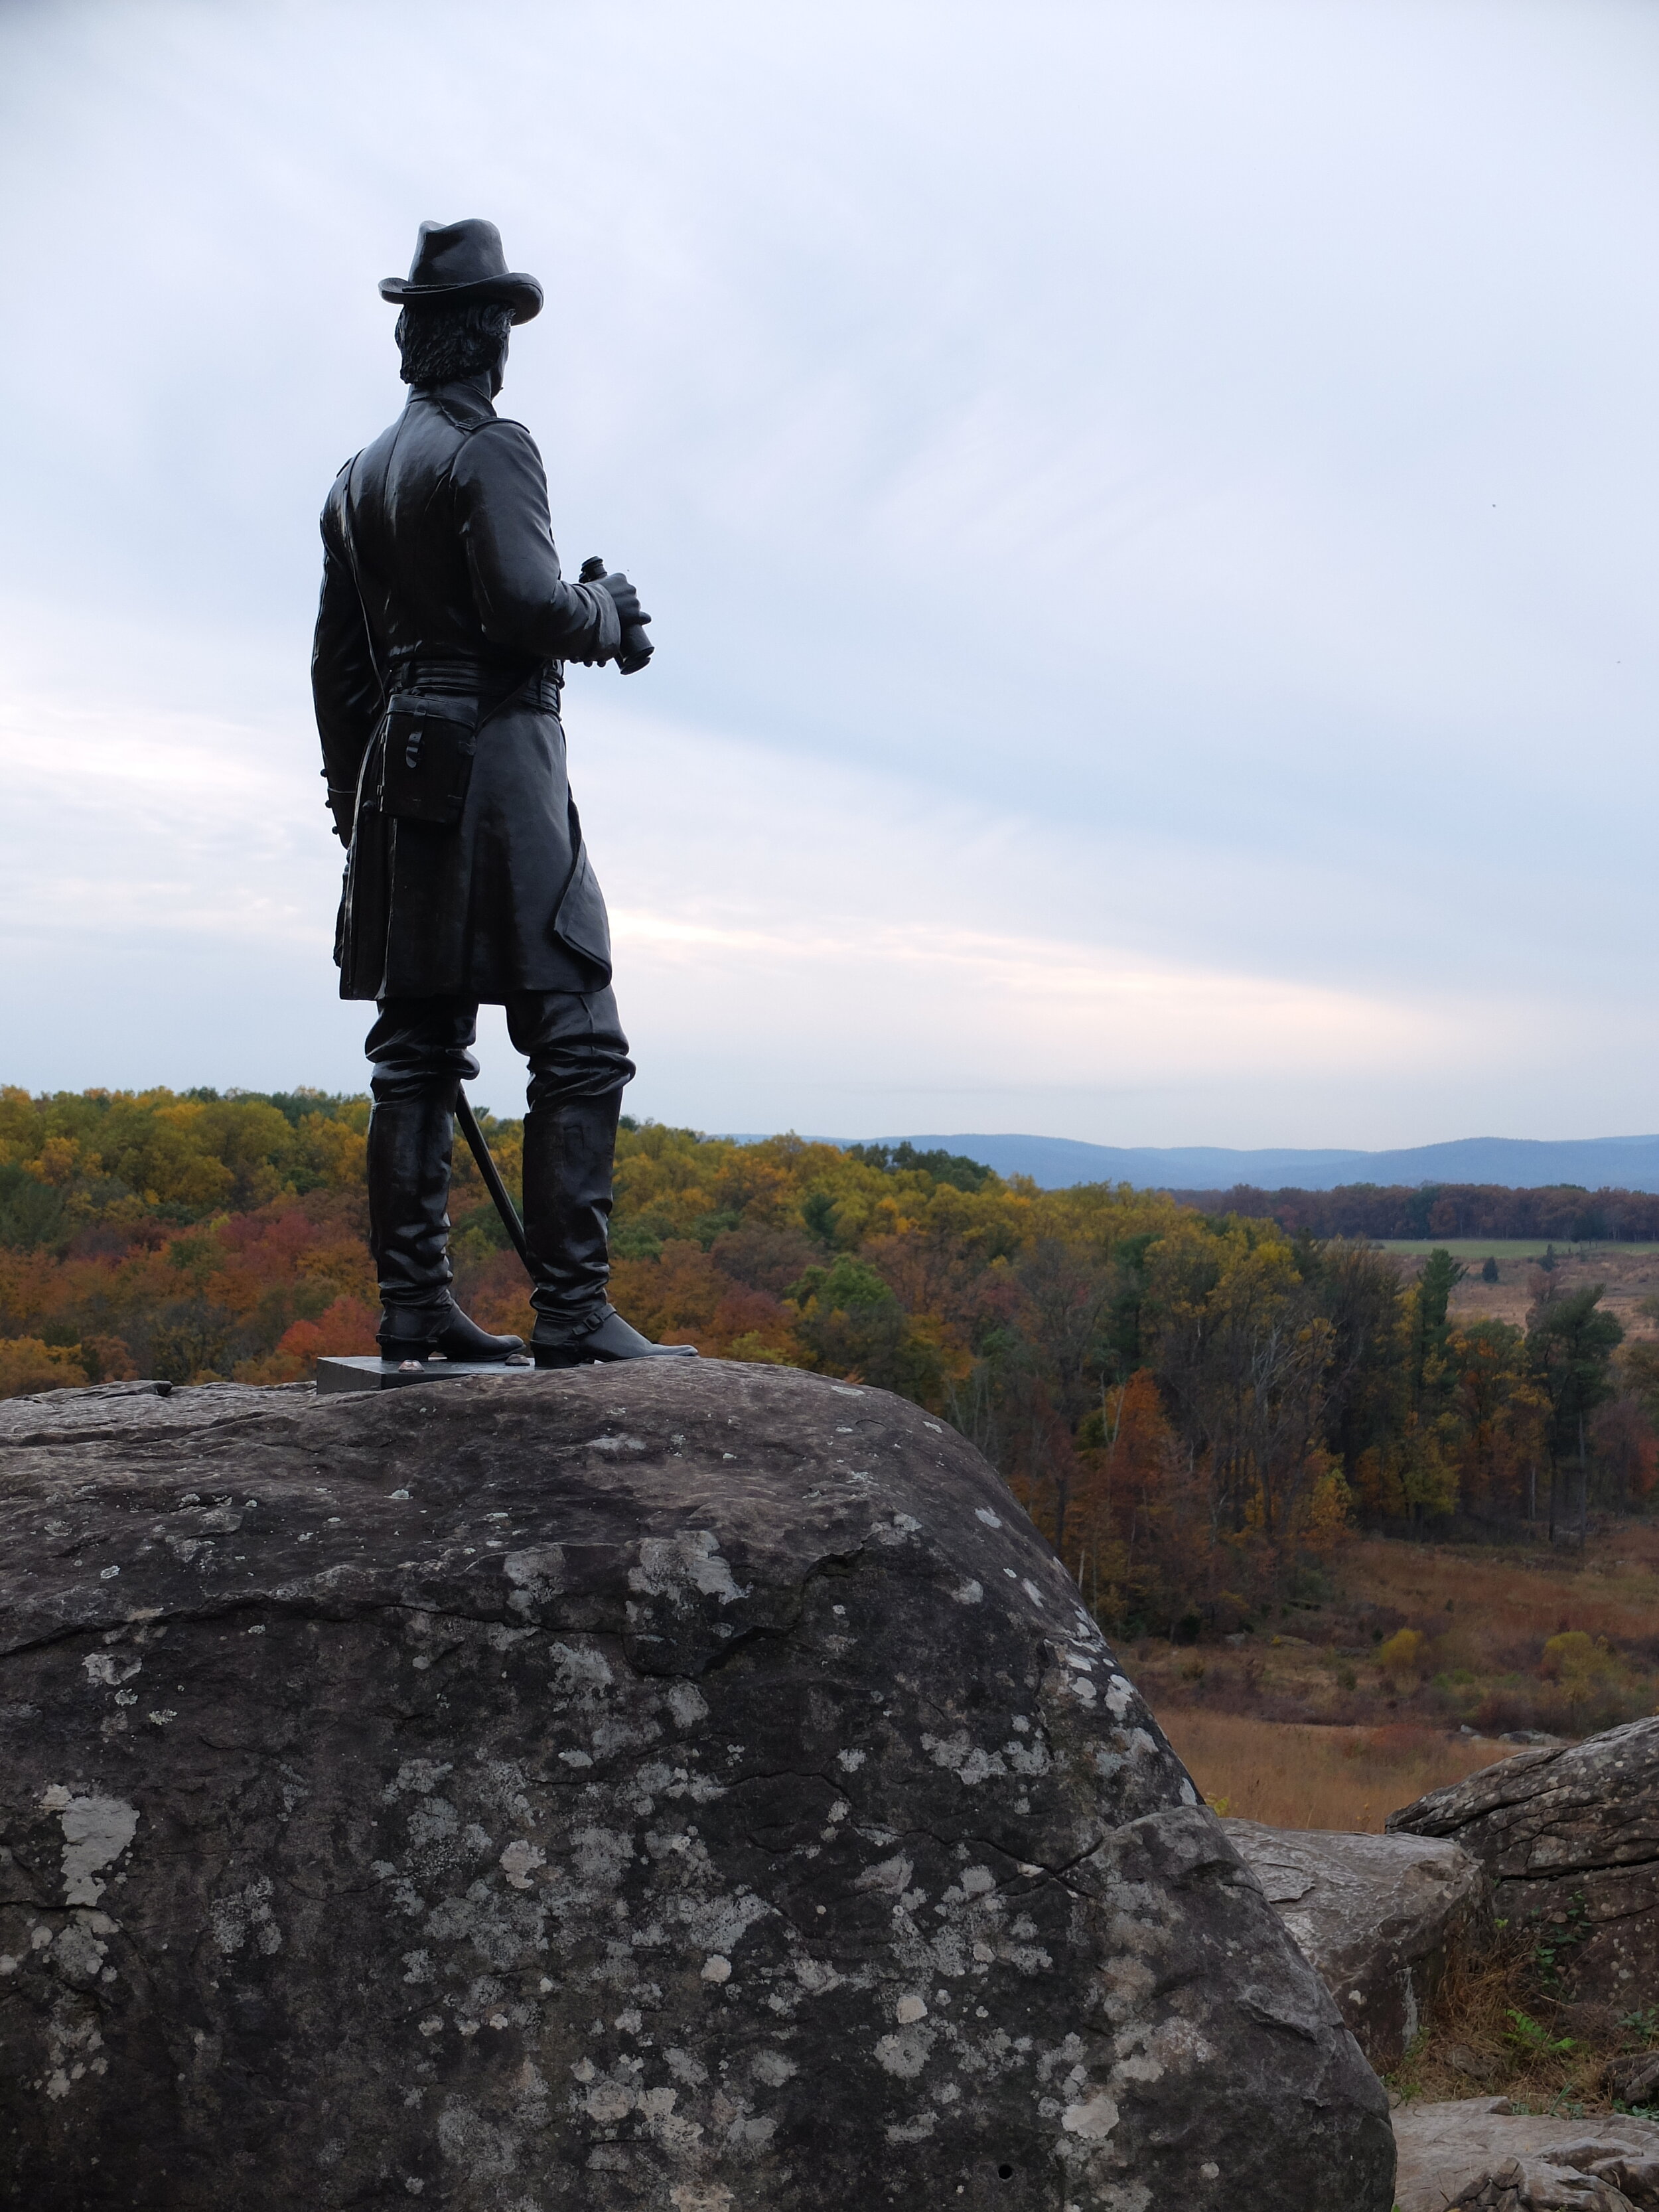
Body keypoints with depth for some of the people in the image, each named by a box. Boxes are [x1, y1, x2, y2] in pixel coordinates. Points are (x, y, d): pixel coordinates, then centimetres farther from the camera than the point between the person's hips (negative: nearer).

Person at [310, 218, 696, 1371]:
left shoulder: (361, 477, 19)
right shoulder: (489, 448, -6)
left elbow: (338, 662, 19)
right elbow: (526, 604, -19)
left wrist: (356, 803, 22)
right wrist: (609, 609, 1)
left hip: (398, 769, 9)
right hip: (495, 756, -9)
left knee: (418, 1049, 8)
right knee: (578, 1046, -9)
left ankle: (414, 1305, 9)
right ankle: (573, 1309, -14)